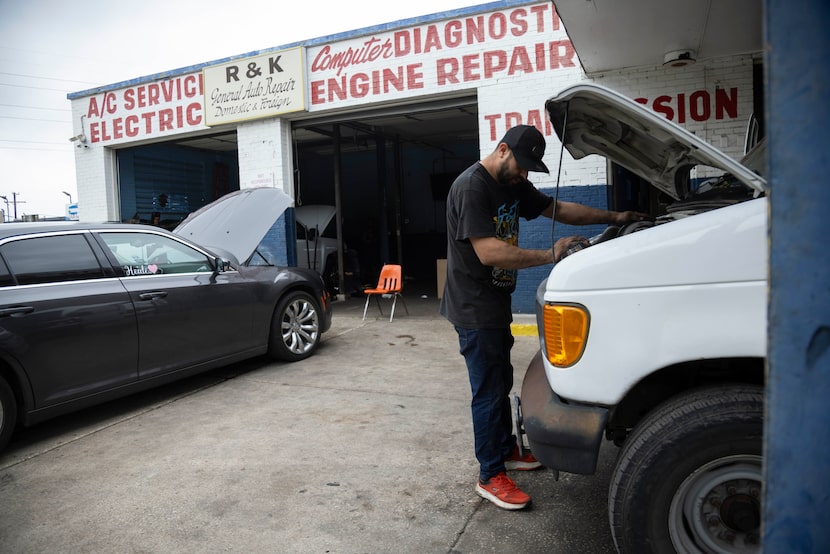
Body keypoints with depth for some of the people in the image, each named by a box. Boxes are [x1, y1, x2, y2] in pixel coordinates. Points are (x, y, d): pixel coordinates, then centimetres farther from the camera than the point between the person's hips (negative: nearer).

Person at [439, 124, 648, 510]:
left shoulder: (513, 185, 11)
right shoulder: (471, 188, -20)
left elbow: (556, 208, 19)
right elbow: (489, 252, -29)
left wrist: (613, 217, 13)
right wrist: (550, 255, -26)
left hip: (495, 304, 10)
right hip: (473, 308, -10)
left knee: (501, 382, 20)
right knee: (489, 392, -2)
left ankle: (507, 450, 38)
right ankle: (490, 477, 11)